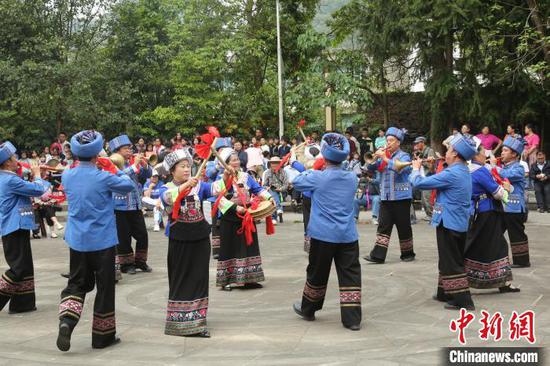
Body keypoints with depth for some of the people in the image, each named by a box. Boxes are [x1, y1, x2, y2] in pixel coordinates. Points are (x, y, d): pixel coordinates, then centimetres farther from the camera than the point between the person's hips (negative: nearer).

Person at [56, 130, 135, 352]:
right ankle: (102, 336, 17)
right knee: (105, 287, 8)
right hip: (102, 241, -4)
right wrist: (118, 172, 15)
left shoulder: (67, 176, -1)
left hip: (76, 240, 5)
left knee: (77, 283, 16)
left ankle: (66, 320, -11)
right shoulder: (103, 177, -17)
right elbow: (128, 186, -1)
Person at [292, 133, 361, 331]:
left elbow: (297, 182, 8)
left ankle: (308, 309, 33)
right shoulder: (352, 178, 2)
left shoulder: (318, 178, -10)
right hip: (348, 235, 2)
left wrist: (308, 171, 23)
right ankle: (352, 318, -2)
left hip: (323, 235, -2)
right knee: (350, 276, 2)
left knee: (317, 274, 14)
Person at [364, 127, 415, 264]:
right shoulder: (384, 156, 12)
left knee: (403, 226, 3)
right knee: (383, 226, 0)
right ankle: (378, 255, -2)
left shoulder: (404, 156, -4)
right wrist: (376, 157, -9)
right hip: (385, 197, 5)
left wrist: (385, 158, -24)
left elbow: (400, 168, -23)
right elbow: (370, 168, 8)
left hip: (401, 197, -5)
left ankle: (408, 253, 18)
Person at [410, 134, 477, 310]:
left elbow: (419, 183, -19)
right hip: (461, 224, 9)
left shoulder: (451, 174, -22)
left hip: (448, 224, -9)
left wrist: (416, 169, 0)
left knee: (451, 263, -3)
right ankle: (445, 293, 30)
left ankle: (462, 299, -3)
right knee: (455, 261, 17)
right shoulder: (464, 172, 8)